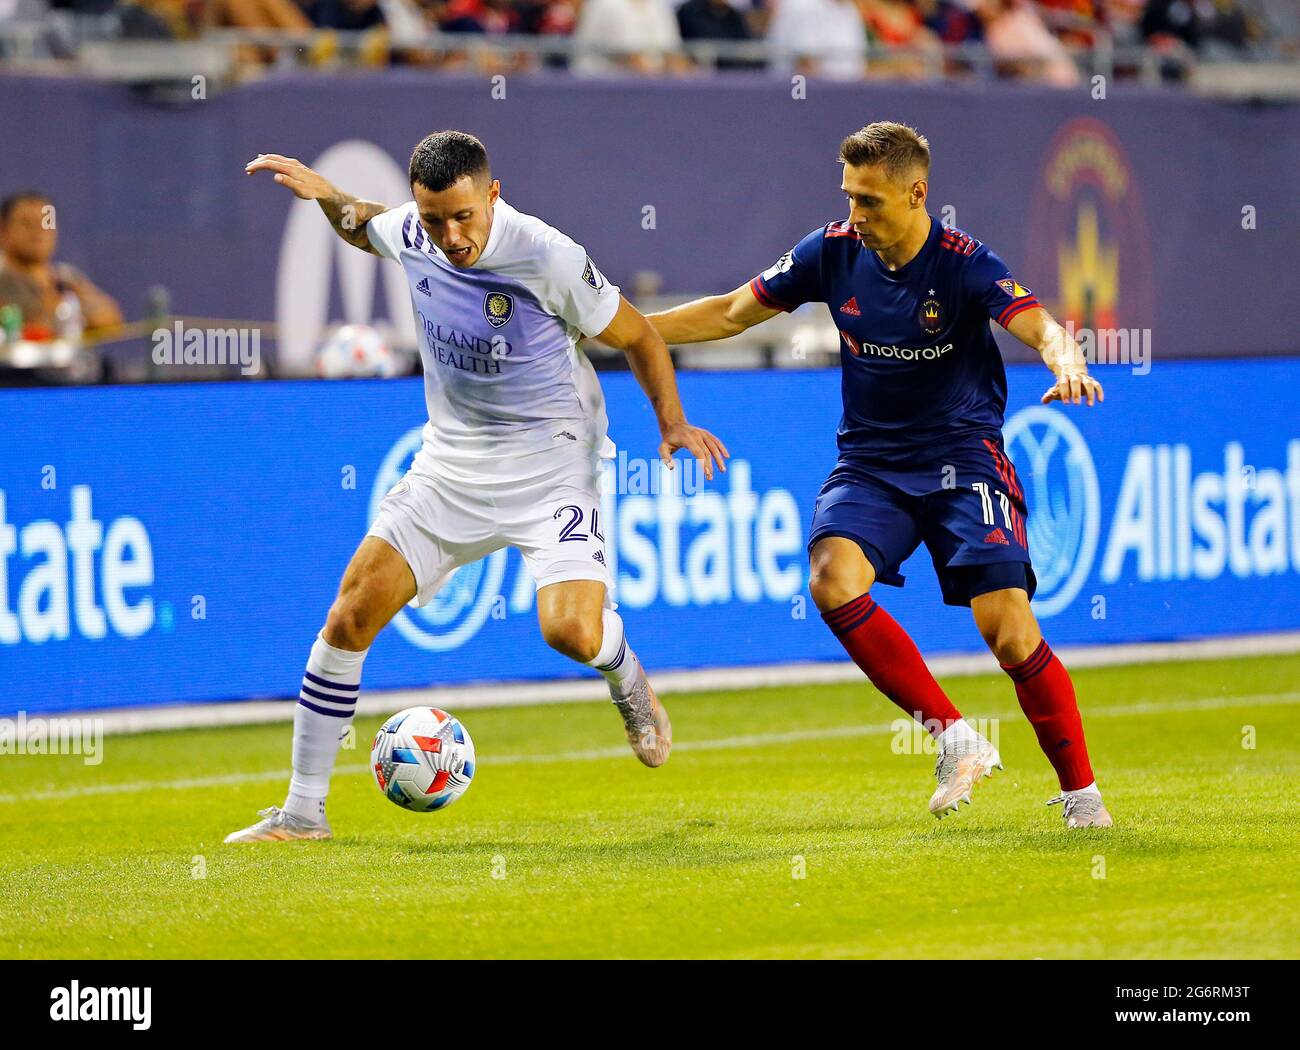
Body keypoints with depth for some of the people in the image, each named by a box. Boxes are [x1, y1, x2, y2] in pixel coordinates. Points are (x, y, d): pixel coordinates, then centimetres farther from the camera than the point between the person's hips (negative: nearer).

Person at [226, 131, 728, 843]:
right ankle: (302, 811, 4)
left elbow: (636, 337, -6)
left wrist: (673, 423, -14)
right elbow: (362, 229, 20)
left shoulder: (548, 258, -21)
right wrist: (326, 195, 0)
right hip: (450, 462, 5)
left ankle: (625, 676, 15)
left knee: (571, 632, -25)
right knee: (351, 616, -6)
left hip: (549, 466, -4)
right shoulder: (411, 235, -7)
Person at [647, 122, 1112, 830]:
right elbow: (732, 312, 7)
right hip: (870, 462, 3)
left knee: (1009, 633, -16)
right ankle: (954, 738, -15)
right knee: (833, 578, -27)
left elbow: (1039, 326, -29)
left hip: (962, 456, -3)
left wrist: (1067, 364, -53)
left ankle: (1080, 792, 5)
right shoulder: (834, 252, -3)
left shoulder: (963, 264, -15)